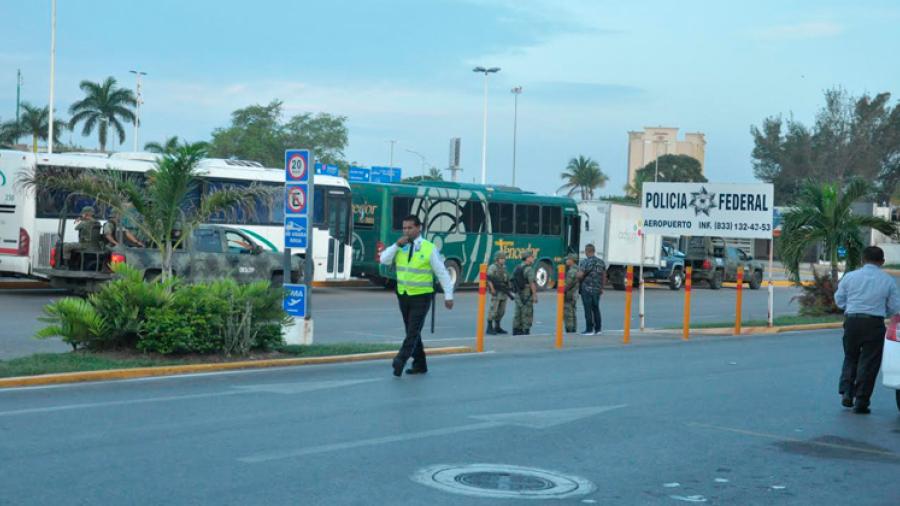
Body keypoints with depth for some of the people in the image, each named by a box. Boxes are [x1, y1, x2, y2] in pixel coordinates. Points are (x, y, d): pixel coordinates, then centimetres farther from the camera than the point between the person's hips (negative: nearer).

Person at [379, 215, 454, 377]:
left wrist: (448, 295, -7)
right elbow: (384, 260, -3)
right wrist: (396, 245, -14)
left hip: (421, 297, -5)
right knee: (411, 332, 12)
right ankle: (419, 364, 21)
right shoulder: (399, 247, 6)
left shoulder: (429, 248, -7)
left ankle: (400, 360, -22)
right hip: (403, 295, 5)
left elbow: (442, 272, -5)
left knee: (413, 331, -13)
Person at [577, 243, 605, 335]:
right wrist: (601, 288, 20)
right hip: (597, 290, 6)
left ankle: (589, 330, -1)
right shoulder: (601, 262, 8)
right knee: (596, 309, 14)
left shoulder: (585, 262, -13)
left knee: (588, 310, -2)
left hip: (587, 289, -6)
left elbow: (580, 275, -19)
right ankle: (598, 329, 15)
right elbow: (604, 276, 12)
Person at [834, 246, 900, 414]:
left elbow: (839, 300, 8)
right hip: (875, 324, -1)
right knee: (869, 362, 5)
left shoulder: (850, 277, 1)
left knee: (850, 358, 19)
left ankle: (846, 392, 6)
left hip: (852, 322, 1)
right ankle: (861, 402, 5)